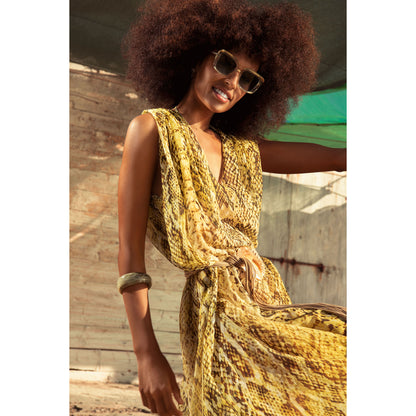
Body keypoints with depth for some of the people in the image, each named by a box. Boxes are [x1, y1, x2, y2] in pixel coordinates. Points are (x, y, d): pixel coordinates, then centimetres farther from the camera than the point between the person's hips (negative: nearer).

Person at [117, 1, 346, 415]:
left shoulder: (242, 149, 18)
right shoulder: (152, 129, 2)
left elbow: (337, 157, 19)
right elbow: (130, 252, -4)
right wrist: (147, 355, -13)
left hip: (270, 307, 6)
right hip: (219, 314, -6)